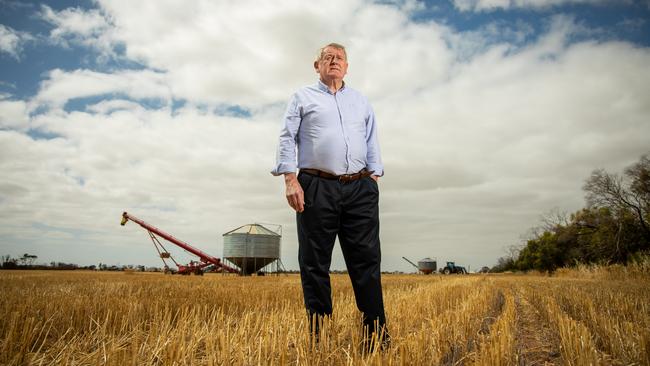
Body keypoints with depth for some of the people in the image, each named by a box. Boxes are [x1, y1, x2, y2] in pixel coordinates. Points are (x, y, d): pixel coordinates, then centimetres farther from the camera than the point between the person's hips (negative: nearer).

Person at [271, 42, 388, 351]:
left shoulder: (361, 101, 23)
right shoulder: (303, 97, 13)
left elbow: (371, 142, 20)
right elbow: (287, 139, 4)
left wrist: (374, 177, 8)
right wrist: (290, 180, -8)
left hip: (360, 189, 3)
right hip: (317, 187, -2)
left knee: (366, 260, 0)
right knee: (314, 264, 0)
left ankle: (376, 337, 8)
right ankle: (318, 336, 10)